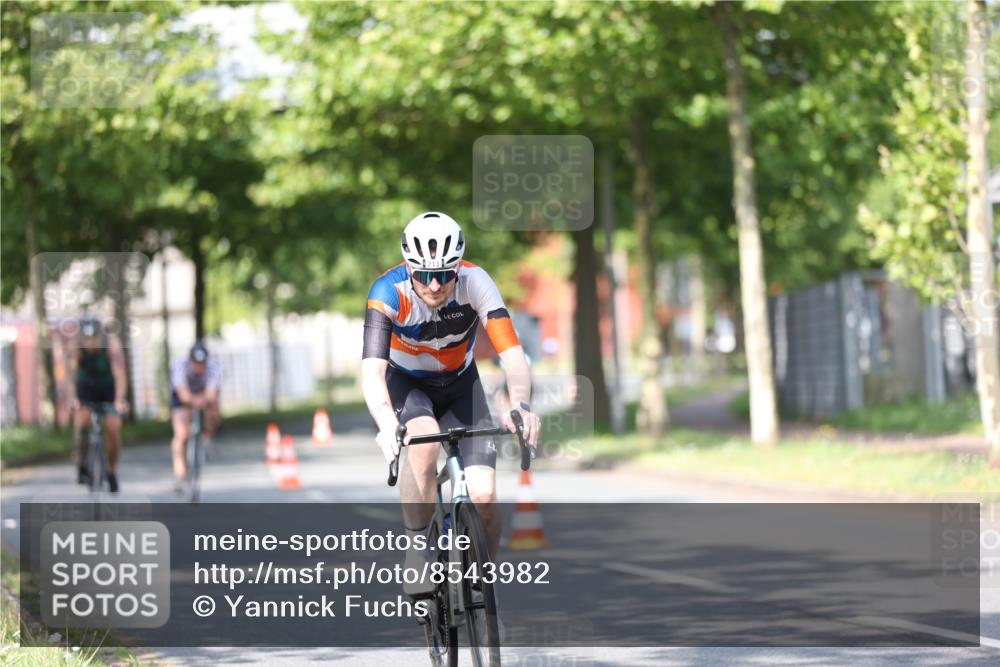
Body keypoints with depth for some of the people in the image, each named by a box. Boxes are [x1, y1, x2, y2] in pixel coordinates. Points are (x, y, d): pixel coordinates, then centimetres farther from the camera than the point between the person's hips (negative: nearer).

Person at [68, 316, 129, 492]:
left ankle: (112, 471, 10)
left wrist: (120, 400, -53)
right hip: (86, 387, 0)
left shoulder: (112, 344, -31)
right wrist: (72, 397, -52)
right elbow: (72, 372, -37)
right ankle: (82, 465, -1)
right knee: (81, 423, -22)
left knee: (113, 428, -11)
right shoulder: (77, 347, -28)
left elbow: (119, 372, -40)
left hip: (109, 388, 0)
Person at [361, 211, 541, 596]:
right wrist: (387, 424, -60)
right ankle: (416, 551, -20)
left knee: (484, 499, -15)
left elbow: (512, 354, -34)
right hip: (405, 383, -1)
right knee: (424, 440, -37)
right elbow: (372, 370, -41)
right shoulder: (389, 291, -31)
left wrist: (520, 405, -54)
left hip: (460, 384, 2)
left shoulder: (475, 283, -27)